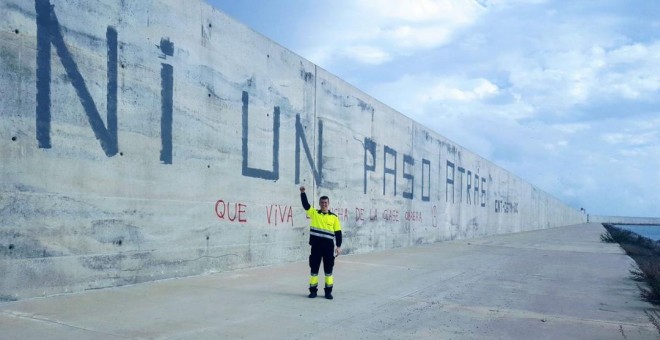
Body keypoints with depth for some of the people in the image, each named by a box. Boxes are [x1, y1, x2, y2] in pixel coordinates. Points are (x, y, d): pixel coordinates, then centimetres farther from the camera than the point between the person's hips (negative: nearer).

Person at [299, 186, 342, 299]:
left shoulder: (334, 217, 3)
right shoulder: (314, 213, 5)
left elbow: (338, 233, 3)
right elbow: (305, 204, -6)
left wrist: (339, 246, -2)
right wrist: (303, 192, -18)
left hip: (328, 246, -1)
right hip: (316, 245, 1)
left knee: (328, 269, 5)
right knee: (314, 268, 6)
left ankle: (328, 291, 15)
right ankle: (313, 290, 17)